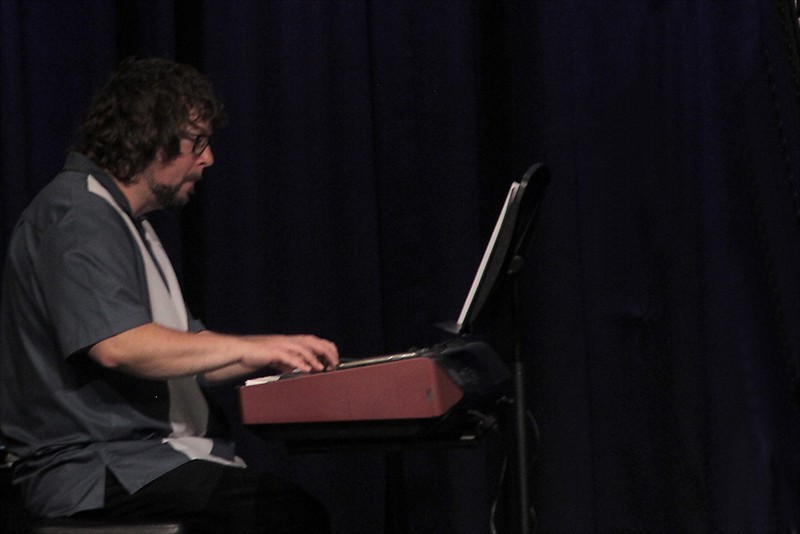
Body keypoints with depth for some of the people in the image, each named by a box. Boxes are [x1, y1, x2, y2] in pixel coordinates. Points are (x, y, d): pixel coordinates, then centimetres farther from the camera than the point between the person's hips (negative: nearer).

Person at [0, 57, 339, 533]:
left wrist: (279, 349, 14)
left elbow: (182, 354, 27)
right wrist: (247, 349, -15)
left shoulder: (125, 223, 25)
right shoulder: (77, 216, -9)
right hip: (99, 472, -10)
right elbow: (116, 346, -23)